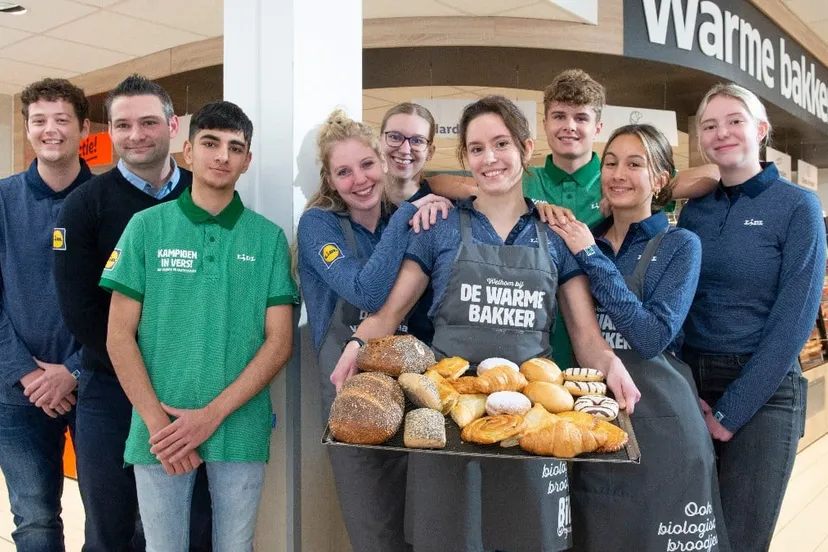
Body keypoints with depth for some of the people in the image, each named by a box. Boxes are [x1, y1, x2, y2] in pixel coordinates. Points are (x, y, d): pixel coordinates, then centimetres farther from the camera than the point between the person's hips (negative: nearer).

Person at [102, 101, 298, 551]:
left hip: (240, 429, 1)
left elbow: (279, 341, -2)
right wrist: (157, 421, -10)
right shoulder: (147, 227, 1)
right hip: (160, 431, 0)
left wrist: (212, 414, -11)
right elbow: (119, 336, 0)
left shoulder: (268, 238, 1)